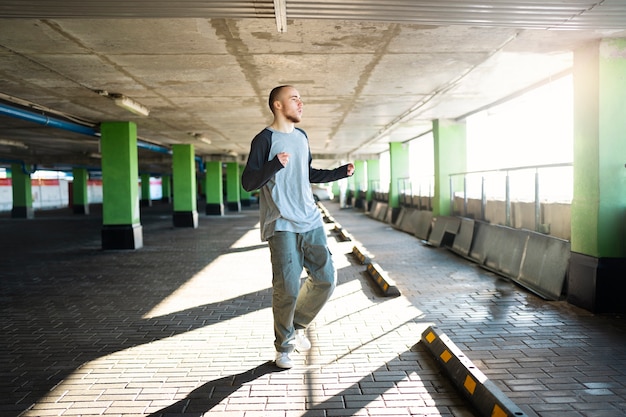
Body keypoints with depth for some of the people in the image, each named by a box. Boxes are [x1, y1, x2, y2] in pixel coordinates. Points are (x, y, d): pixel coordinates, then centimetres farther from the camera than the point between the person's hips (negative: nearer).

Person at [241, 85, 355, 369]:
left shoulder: (302, 137, 16)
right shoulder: (265, 139, -5)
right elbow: (248, 182, -11)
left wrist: (341, 172, 17)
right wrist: (275, 165, -27)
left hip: (311, 221, 7)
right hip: (282, 226, -6)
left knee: (326, 279, 4)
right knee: (287, 289, -5)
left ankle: (297, 325, 27)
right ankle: (284, 346, 17)